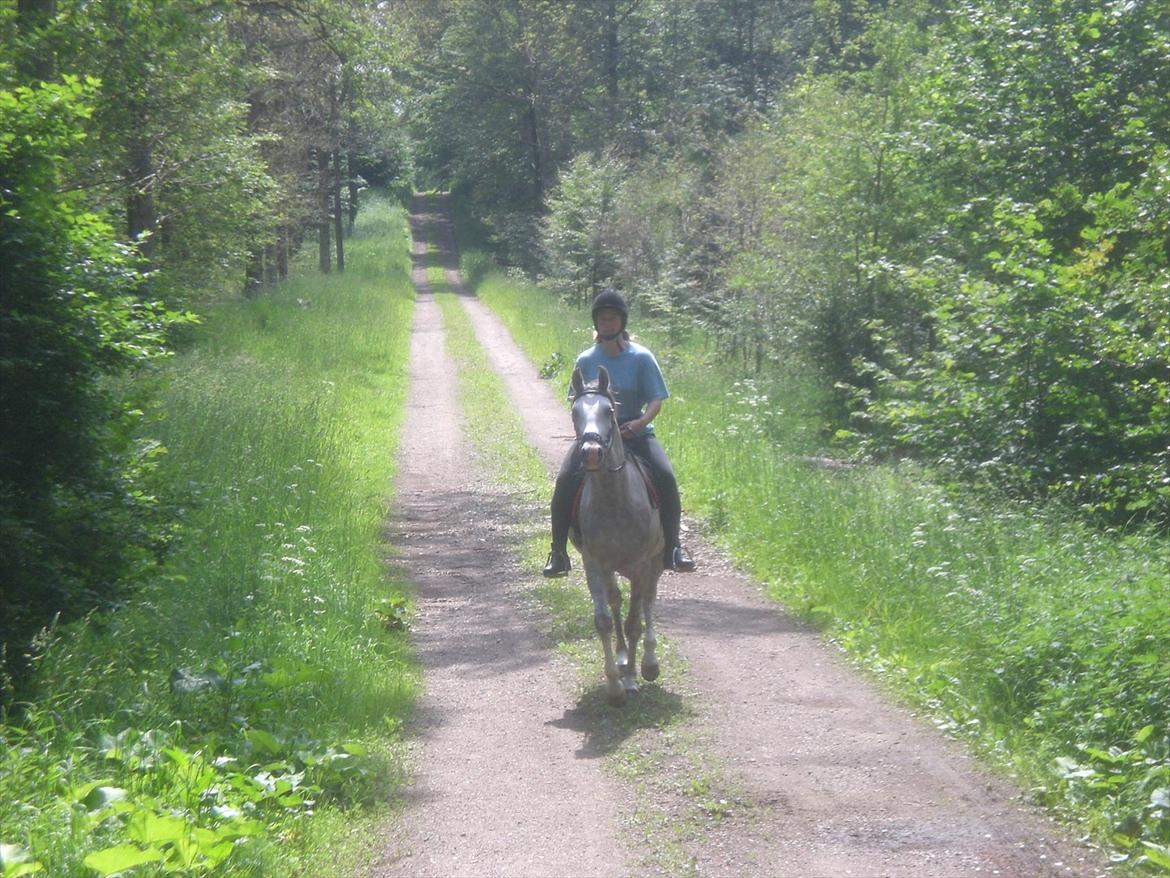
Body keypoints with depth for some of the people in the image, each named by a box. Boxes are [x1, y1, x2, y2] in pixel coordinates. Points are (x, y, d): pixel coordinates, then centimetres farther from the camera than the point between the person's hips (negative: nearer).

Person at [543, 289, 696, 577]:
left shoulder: (641, 358, -2)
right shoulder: (586, 360, 4)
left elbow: (656, 400, -4)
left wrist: (642, 421, -24)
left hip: (635, 432, -1)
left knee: (665, 476, -26)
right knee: (565, 480, -22)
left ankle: (672, 548, -12)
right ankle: (558, 553, -10)